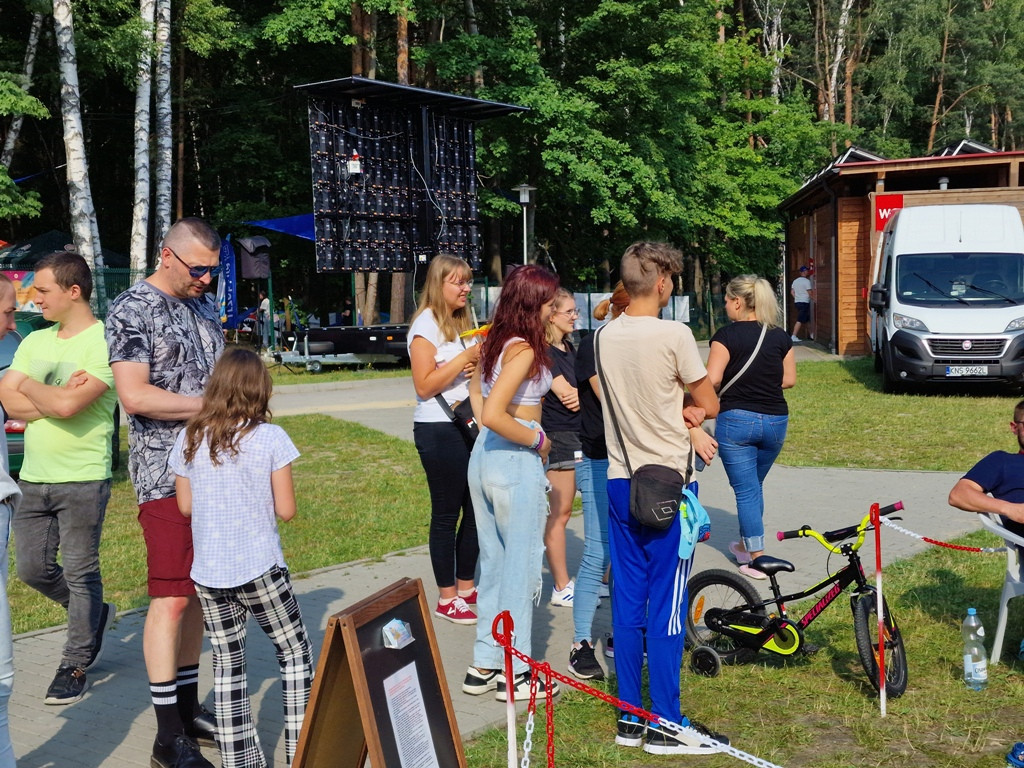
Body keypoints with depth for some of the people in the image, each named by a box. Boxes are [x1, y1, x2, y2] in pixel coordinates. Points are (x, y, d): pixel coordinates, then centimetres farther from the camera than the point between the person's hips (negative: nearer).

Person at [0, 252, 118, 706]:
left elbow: (67, 405, -23)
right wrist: (56, 398, -14)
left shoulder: (103, 342, -12)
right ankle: (95, 615, 35)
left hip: (82, 480, -7)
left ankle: (75, 665, 16)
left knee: (80, 572, 2)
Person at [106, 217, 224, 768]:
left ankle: (188, 707, 23)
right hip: (165, 475, -7)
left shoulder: (204, 304, 15)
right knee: (172, 598, -8)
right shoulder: (131, 311, -8)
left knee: (197, 593, 12)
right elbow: (134, 395, -18)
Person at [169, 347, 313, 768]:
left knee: (227, 669, 12)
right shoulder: (270, 437, -9)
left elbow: (185, 506, 7)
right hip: (260, 569, -3)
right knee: (295, 654, 13)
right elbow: (286, 510, -7)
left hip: (208, 573, 3)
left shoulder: (189, 439, 0)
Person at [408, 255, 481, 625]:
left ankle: (466, 588, 24)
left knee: (475, 509, 11)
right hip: (439, 430, -8)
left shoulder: (463, 323, 15)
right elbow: (425, 386, -16)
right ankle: (446, 599, 11)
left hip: (469, 426, 8)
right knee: (446, 514, 0)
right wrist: (466, 358, -19)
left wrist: (478, 363, 2)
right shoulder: (426, 325, -10)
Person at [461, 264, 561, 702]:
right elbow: (494, 414, -26)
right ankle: (515, 673, 12)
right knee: (521, 565, 3)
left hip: (484, 456, 9)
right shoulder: (524, 349, -18)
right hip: (515, 463, -9)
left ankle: (483, 666, 23)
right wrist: (537, 440, -15)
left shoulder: (493, 341, 8)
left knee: (493, 563, 16)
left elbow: (476, 395, 22)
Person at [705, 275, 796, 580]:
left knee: (746, 489, 2)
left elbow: (711, 379, -16)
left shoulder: (727, 335, -10)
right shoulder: (780, 336, 4)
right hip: (775, 420, 5)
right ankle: (746, 543, 35)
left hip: (736, 419, -5)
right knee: (755, 486, 22)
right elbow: (789, 379, 8)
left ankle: (757, 558, 1)